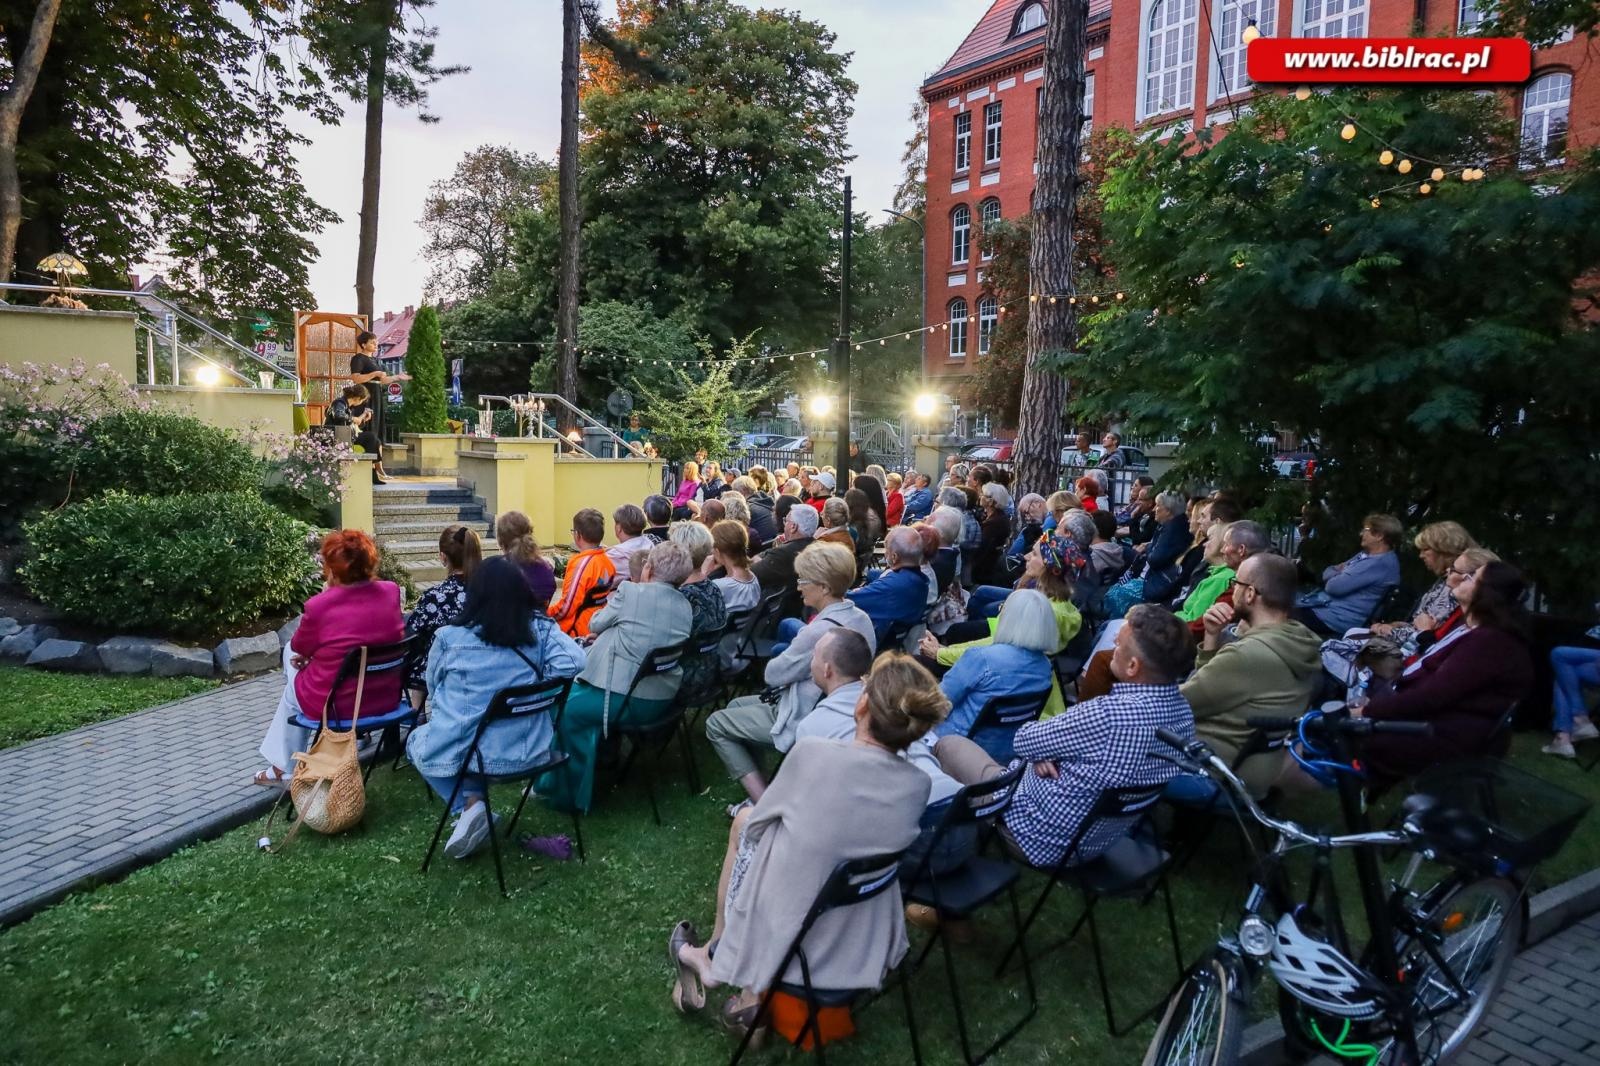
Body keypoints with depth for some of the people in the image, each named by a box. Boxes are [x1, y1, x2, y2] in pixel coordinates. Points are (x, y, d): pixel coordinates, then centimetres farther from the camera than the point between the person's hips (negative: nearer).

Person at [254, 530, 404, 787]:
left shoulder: (320, 605, -22)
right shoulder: (391, 592, -7)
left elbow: (299, 648, -1)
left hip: (335, 704, -5)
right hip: (386, 698, 5)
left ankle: (286, 769, 41)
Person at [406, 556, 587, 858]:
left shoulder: (450, 637, -7)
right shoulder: (541, 628, -6)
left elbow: (433, 687, 9)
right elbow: (573, 661, -18)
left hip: (461, 751, -3)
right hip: (526, 750, 4)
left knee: (417, 741, 31)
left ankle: (470, 805, 11)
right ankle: (475, 800, 19)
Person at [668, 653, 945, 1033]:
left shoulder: (811, 752, -21)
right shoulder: (919, 785, -11)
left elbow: (759, 820, -3)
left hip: (781, 937, -3)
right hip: (860, 949, 3)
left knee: (745, 821, 23)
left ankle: (713, 957, 35)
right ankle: (751, 995, 18)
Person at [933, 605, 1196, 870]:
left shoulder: (1111, 714, -36)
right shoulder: (1183, 712, -9)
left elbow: (1024, 741, -19)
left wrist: (1042, 751, 3)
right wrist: (1048, 751, -10)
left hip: (1040, 837, -8)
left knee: (949, 745, 12)